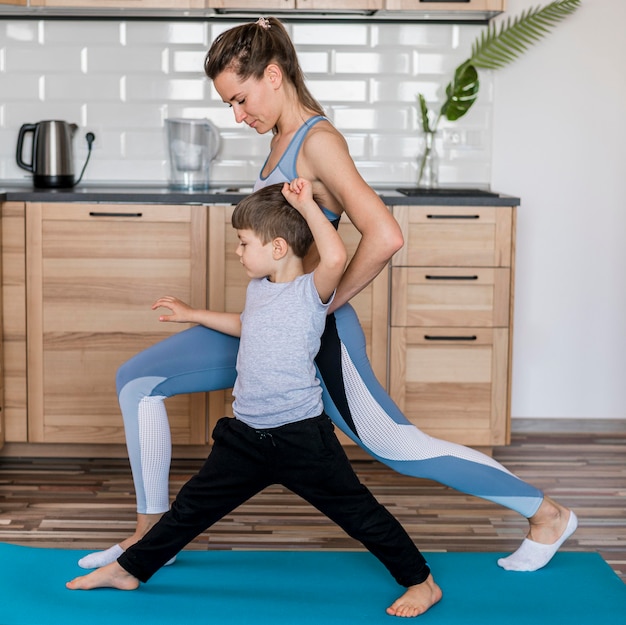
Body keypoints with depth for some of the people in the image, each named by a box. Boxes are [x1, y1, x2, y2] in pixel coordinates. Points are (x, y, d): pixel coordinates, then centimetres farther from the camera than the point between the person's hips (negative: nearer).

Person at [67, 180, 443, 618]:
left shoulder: (311, 291, -13)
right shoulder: (258, 289, 11)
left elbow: (336, 256, -36)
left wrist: (305, 204, -29)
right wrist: (193, 314, 40)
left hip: (302, 435, -7)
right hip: (247, 435, 7)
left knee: (357, 512, 1)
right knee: (193, 506, 17)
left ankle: (422, 582, 17)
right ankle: (130, 569, 30)